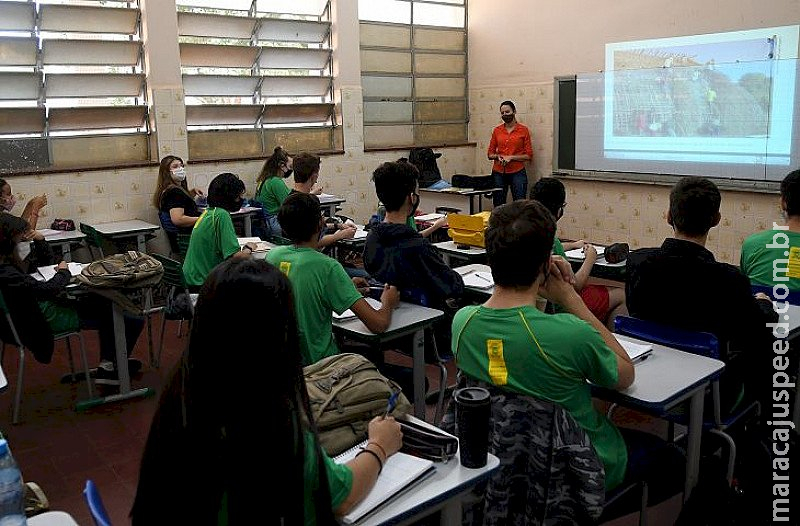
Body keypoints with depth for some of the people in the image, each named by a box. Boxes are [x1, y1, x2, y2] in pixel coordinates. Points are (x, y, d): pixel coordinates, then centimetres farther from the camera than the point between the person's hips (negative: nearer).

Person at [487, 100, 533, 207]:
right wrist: (498, 156, -8)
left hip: (517, 173, -3)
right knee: (498, 206, 3)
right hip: (498, 173, 3)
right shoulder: (497, 130, 9)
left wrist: (511, 157, -12)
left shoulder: (523, 130, 1)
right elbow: (490, 154, 13)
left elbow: (528, 155, -1)